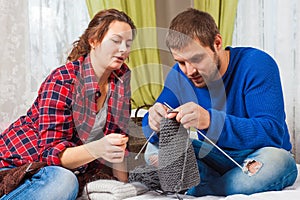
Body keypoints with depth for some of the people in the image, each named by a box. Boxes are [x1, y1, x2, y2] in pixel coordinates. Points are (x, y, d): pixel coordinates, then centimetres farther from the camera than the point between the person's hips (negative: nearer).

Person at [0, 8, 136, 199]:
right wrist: (97, 149, -39)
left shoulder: (122, 78, -1)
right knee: (63, 181, -35)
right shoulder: (62, 82, -18)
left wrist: (124, 182, -4)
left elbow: (118, 134, 7)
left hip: (69, 168, 7)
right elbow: (51, 152, -22)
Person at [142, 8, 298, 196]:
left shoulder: (256, 65, -18)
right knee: (154, 150, -12)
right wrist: (154, 123, -29)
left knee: (277, 161, -36)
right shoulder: (179, 75, -2)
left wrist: (210, 121, -40)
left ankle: (195, 190, -17)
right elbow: (150, 131, -2)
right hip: (211, 159, 4)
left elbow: (273, 132, -28)